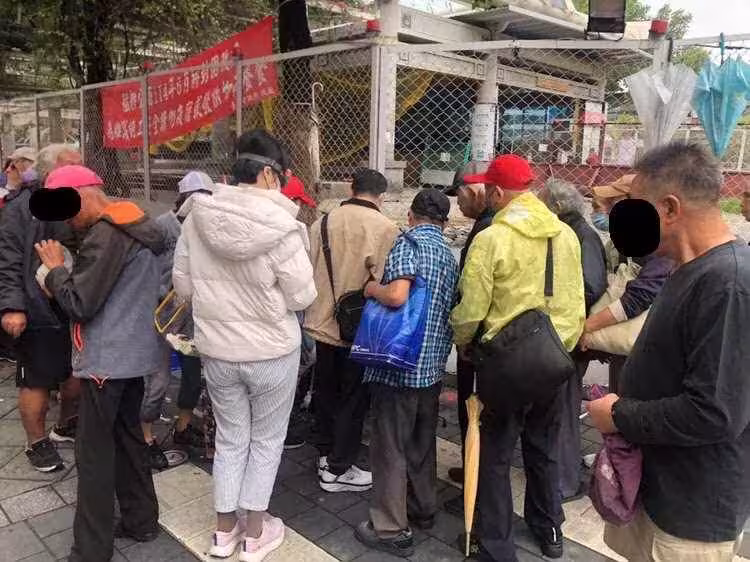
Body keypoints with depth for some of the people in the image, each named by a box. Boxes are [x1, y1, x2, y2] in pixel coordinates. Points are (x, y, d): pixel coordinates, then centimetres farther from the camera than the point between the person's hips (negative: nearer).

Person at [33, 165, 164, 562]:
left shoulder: (106, 234, -19)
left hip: (108, 358, -10)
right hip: (134, 352, 10)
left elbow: (79, 303, -19)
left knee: (94, 452, 0)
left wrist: (55, 268, -4)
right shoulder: (137, 227, 11)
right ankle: (141, 521, 28)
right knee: (127, 436, 18)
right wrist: (65, 275, 8)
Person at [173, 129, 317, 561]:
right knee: (267, 440, 16)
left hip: (216, 349, 4)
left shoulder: (198, 218, -7)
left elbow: (183, 284, 1)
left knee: (230, 438, 21)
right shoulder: (282, 227, -20)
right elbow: (302, 297, -14)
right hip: (272, 351, -4)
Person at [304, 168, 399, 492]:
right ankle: (338, 470, 18)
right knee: (353, 398, 9)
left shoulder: (323, 222, 0)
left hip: (322, 322, 6)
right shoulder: (385, 228, -15)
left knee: (326, 391, 20)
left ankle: (325, 453, 36)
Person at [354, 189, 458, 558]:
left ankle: (391, 529, 14)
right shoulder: (449, 255, 13)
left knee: (390, 446, 4)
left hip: (399, 364, -8)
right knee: (422, 442, 21)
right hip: (432, 364, 8)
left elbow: (397, 295, -26)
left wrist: (372, 288, -8)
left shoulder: (408, 242, -11)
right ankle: (423, 509, 35)